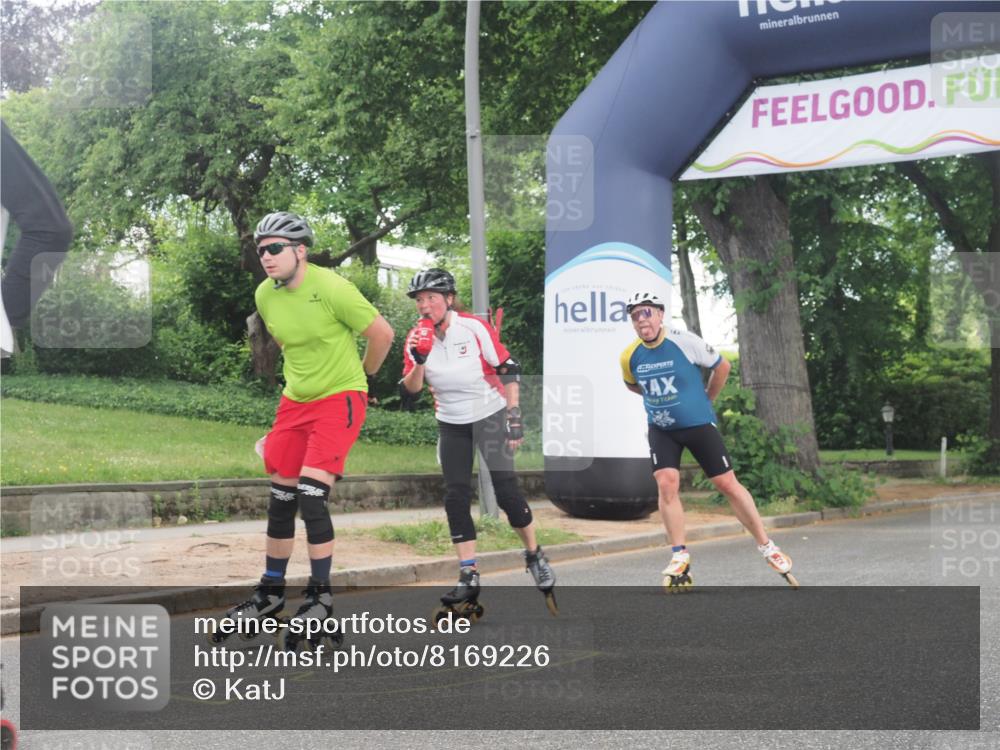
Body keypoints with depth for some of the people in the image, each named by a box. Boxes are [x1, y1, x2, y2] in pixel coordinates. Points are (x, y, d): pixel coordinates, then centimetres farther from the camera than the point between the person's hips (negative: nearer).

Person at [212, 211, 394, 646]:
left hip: (339, 398, -6)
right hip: (295, 400, 6)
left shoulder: (331, 288, -19)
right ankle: (272, 591, 21)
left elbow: (382, 334, -9)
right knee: (281, 498, 8)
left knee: (311, 496, -16)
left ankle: (321, 595, -3)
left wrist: (363, 373, 5)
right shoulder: (265, 295, 0)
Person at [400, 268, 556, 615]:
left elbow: (509, 371, -9)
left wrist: (514, 418, -12)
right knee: (456, 496, -4)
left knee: (505, 487, -13)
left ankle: (534, 556, 8)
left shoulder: (474, 327, -15)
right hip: (451, 424, 4)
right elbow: (411, 389, -8)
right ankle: (469, 578, 0)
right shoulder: (417, 338, -4)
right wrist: (418, 361, -27)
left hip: (490, 416, -4)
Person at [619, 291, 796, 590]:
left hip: (699, 425, -2)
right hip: (661, 429, 3)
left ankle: (766, 547, 11)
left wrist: (705, 400, 7)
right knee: (666, 484, -15)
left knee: (728, 484, 0)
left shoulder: (685, 342, -17)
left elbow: (722, 366, -2)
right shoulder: (630, 356, -7)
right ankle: (680, 557, -4)